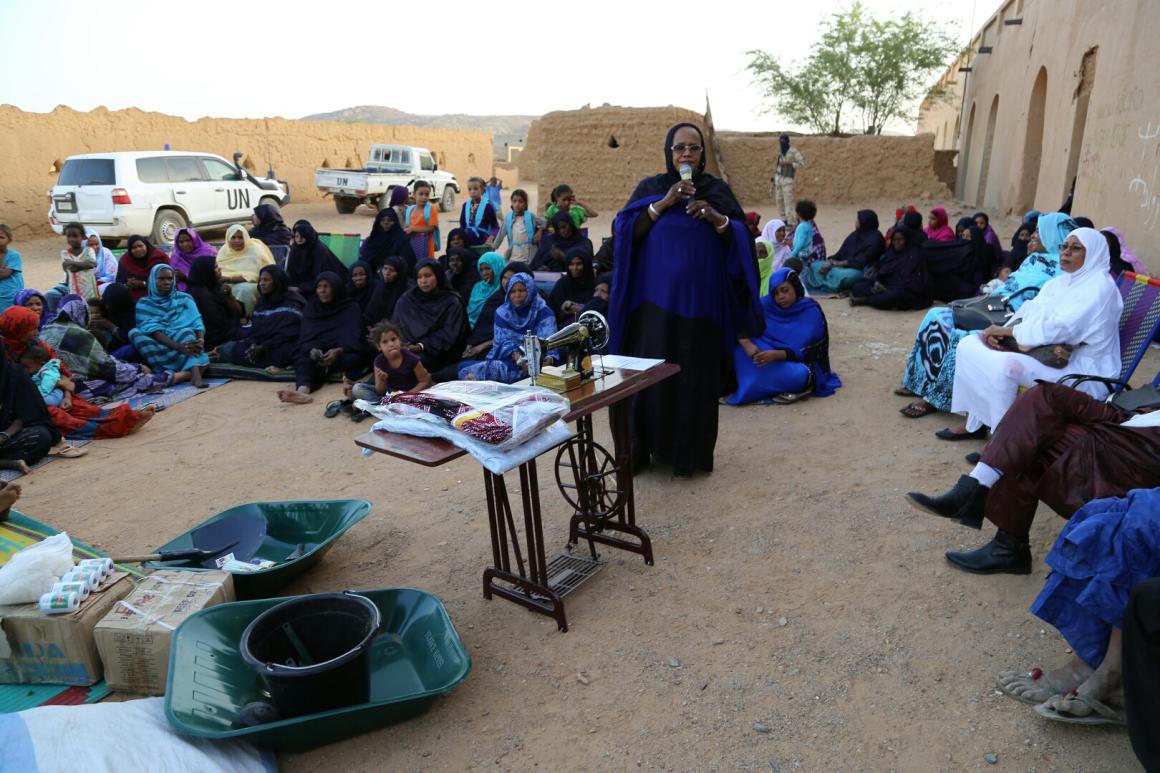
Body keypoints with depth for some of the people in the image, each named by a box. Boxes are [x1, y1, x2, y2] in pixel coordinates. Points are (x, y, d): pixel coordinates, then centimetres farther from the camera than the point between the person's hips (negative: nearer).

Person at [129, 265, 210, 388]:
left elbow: (197, 323, -1)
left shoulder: (185, 298, 12)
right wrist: (179, 347, -27)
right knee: (135, 333, -26)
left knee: (187, 333, -30)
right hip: (158, 346, 0)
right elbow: (154, 331, -8)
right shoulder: (144, 304, 7)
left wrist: (201, 340, -27)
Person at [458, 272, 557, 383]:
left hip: (534, 361, -4)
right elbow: (504, 341, -1)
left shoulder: (544, 312, 1)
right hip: (507, 358, 4)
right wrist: (518, 357, -22)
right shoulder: (502, 312, 11)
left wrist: (548, 359, -35)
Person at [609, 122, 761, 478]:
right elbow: (626, 230, -6)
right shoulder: (650, 188, 7)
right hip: (656, 297, 0)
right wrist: (663, 203, -15)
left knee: (696, 377, 2)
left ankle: (690, 453, 13)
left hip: (701, 299, 0)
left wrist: (716, 217, -15)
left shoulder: (718, 190, 7)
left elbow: (741, 239, 2)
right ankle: (642, 447, 12)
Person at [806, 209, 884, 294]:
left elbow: (862, 261, -18)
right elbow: (841, 253, 9)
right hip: (846, 266, 8)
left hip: (862, 270, -8)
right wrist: (830, 262, -11)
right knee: (815, 265, -7)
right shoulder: (855, 235, 14)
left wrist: (840, 263, -20)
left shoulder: (875, 238, -9)